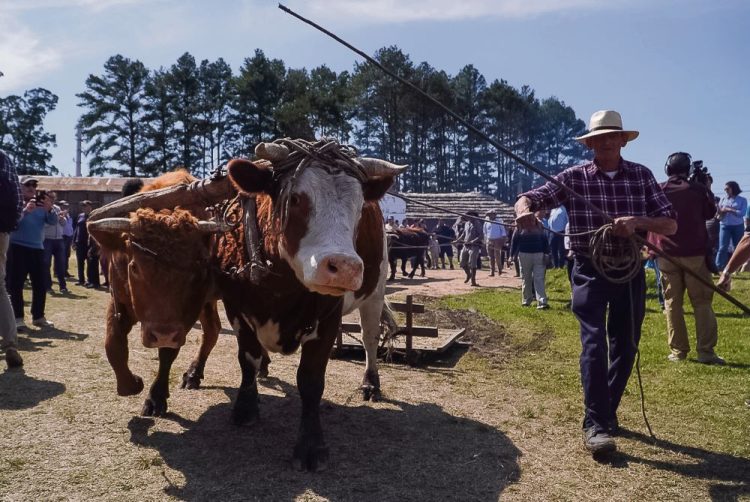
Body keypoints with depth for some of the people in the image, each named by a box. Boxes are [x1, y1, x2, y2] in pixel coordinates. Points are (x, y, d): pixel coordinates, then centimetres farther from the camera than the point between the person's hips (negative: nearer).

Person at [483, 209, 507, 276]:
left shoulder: (499, 222, 0)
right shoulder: (486, 222, 10)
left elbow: (503, 231, 2)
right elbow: (485, 232, 17)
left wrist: (503, 240, -5)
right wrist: (485, 241, 12)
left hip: (497, 241, -3)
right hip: (489, 241, 4)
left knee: (497, 256, -9)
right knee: (491, 257, 3)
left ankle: (500, 269, 10)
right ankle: (492, 271, 6)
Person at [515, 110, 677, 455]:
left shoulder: (641, 176, 1)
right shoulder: (574, 177, -4)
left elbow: (670, 225, -3)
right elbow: (528, 198, -8)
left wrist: (637, 222, -23)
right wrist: (524, 210, -34)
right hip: (590, 272, -3)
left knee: (625, 347, 11)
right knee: (594, 343, -14)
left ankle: (607, 411, 31)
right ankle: (595, 424, -7)